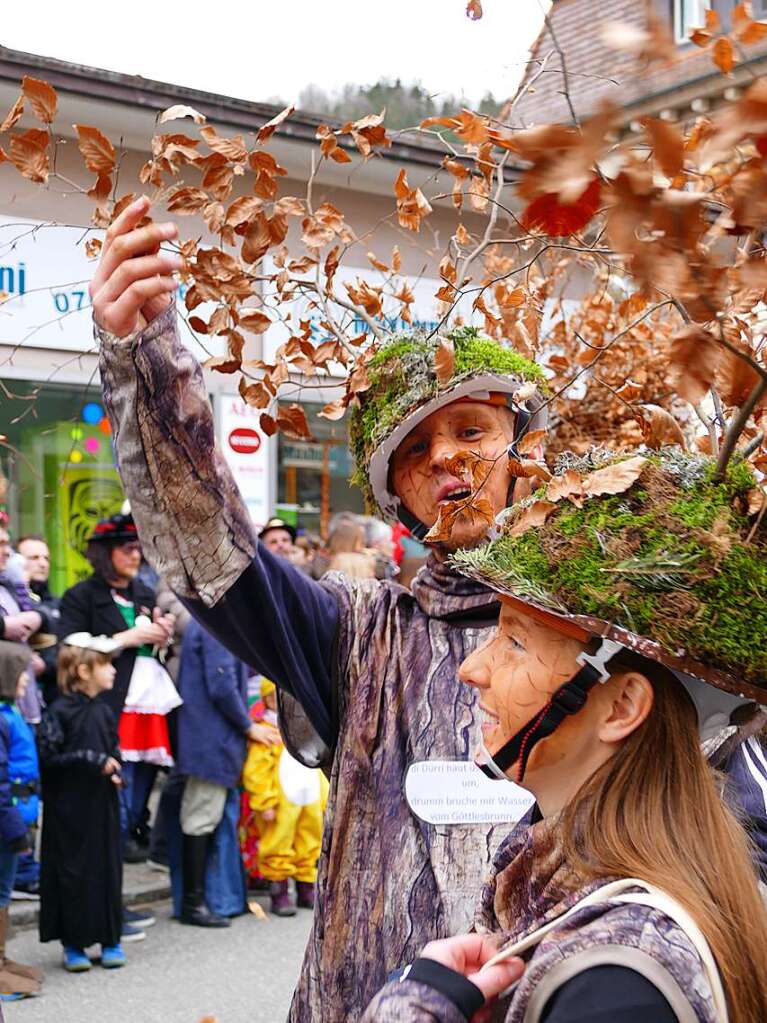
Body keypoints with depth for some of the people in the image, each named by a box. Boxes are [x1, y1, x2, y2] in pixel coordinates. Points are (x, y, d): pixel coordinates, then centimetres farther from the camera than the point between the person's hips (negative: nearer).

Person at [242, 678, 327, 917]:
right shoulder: (266, 732, -13)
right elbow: (255, 771, -18)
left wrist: (324, 796, 21)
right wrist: (265, 803, -20)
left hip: (310, 799, 8)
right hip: (282, 803, -8)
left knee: (309, 845, 14)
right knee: (278, 847, -1)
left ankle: (306, 890, 26)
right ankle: (279, 893, 11)